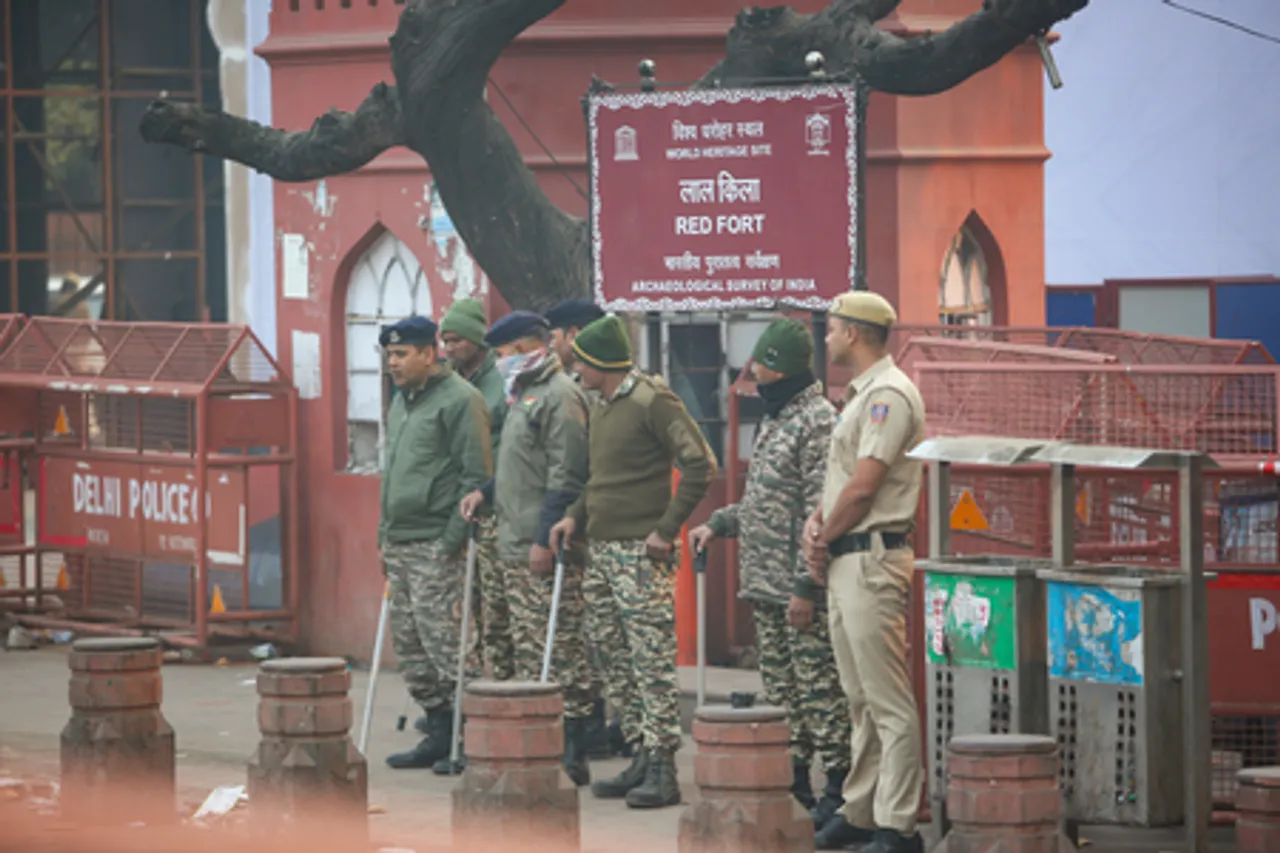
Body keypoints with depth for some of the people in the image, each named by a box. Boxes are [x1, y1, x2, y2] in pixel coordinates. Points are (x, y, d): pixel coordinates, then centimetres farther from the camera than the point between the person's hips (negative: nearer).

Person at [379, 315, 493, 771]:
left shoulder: (459, 400, -9)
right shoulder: (401, 400, 19)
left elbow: (477, 476, -13)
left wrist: (454, 537, -17)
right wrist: (385, 533, 21)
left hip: (437, 545, -10)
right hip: (400, 545, 10)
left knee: (443, 640, -11)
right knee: (409, 646, 10)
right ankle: (438, 732, 15)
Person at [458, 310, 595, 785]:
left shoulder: (559, 397, -11)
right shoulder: (525, 394, 21)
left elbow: (565, 477, -18)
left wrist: (545, 538, -22)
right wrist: (487, 493, 15)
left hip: (547, 553, -10)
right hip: (515, 550, 10)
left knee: (560, 652, -8)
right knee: (527, 654, 11)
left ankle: (572, 753, -7)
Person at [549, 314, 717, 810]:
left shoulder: (652, 402, -11)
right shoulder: (602, 409, 16)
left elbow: (701, 465, -16)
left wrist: (667, 528, -17)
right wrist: (576, 515, 10)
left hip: (640, 553, -9)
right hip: (602, 551, 9)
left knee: (653, 662, -9)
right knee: (617, 662, 10)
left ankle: (663, 770, -8)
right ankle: (642, 758, 15)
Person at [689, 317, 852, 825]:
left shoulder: (818, 422, -15)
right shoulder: (774, 419, 16)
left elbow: (820, 512, -19)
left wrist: (806, 585, -22)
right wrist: (719, 524, 14)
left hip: (801, 590, -10)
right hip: (764, 586, 10)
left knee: (818, 689, -6)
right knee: (780, 689, 13)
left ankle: (839, 790, -3)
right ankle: (792, 784, 20)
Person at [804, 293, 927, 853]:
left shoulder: (888, 395, -14)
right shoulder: (861, 395, 19)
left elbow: (863, 487, -18)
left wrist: (825, 538, -6)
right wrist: (816, 523, 3)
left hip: (871, 558, -11)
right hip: (844, 559, 11)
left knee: (888, 701, -10)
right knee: (860, 697, 15)